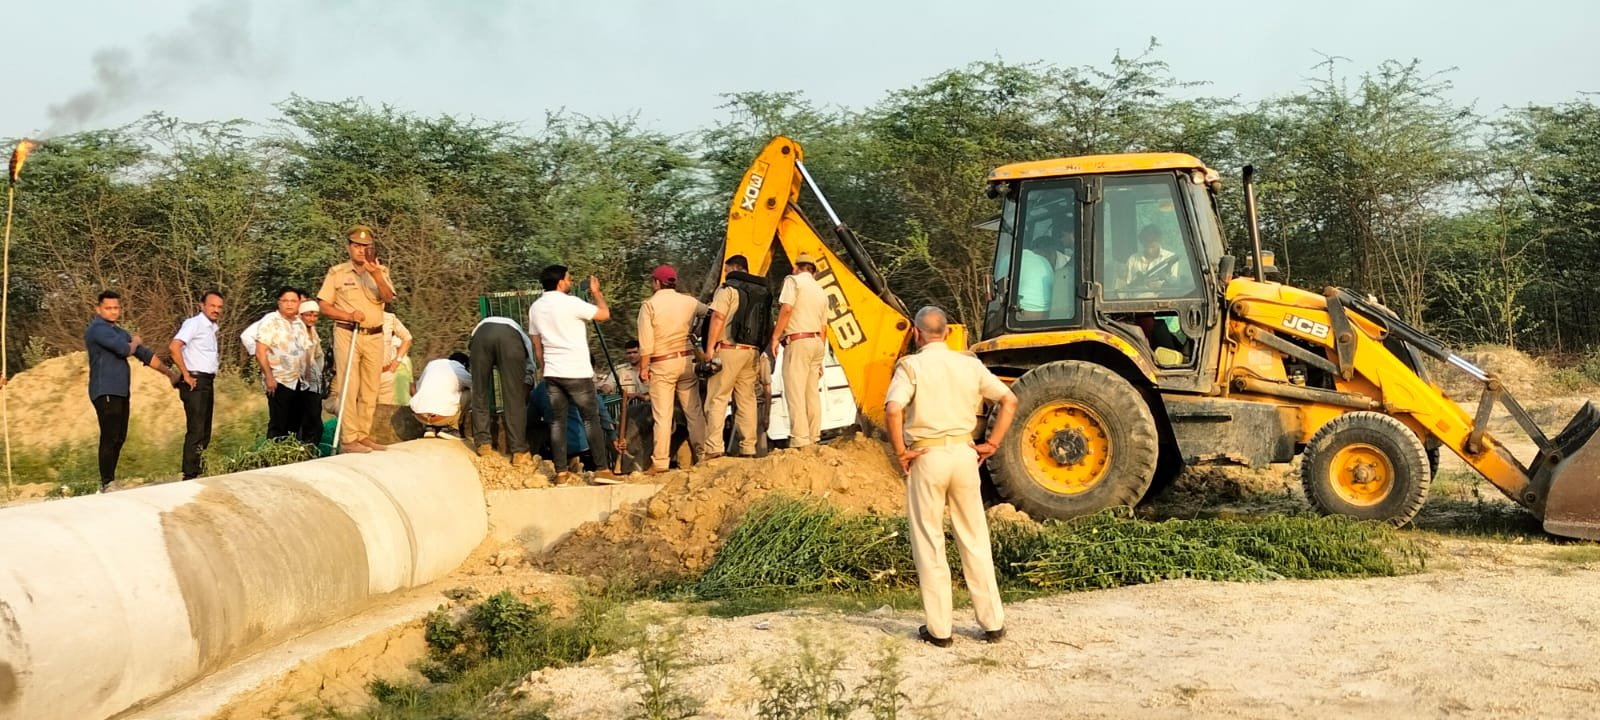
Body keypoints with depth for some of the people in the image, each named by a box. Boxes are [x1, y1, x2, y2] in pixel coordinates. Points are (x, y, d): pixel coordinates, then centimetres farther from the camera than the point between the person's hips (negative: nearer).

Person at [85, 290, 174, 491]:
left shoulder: (119, 332, 19)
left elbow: (145, 354, 22)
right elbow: (125, 349, -20)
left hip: (120, 392, 9)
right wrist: (135, 342, 3)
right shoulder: (97, 328, -9)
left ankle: (110, 480, 20)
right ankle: (106, 484, -10)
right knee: (109, 438, -12)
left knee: (119, 438, 12)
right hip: (106, 392, -9)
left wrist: (168, 373, 20)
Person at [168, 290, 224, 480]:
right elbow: (174, 347, -25)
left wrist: (212, 373, 14)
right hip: (195, 382, -9)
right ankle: (190, 476, -9)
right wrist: (186, 375, -20)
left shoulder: (212, 327, 16)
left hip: (207, 382, 9)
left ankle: (198, 470, 20)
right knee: (196, 430, -11)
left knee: (205, 430, 13)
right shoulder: (194, 323, -11)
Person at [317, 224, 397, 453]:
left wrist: (376, 275, -25)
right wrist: (348, 315, -14)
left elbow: (388, 298, -9)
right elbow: (324, 306, 1)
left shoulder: (380, 271, 9)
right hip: (347, 334, -3)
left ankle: (364, 435, 15)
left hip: (374, 337, 3)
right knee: (349, 387, -8)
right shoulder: (337, 272, 3)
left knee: (370, 391, 6)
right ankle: (348, 439, -8)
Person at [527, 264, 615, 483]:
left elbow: (537, 345, 13)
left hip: (552, 373, 6)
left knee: (557, 421, 7)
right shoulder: (570, 303, -13)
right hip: (577, 373, -6)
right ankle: (603, 469, 0)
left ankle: (561, 472, 6)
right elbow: (605, 314, -8)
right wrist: (596, 291, 7)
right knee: (591, 420, 2)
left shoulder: (535, 308, 9)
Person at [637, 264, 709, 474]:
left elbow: (646, 342, -9)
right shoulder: (689, 302, 5)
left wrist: (643, 368, -3)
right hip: (687, 360, 4)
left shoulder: (649, 305, -6)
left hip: (662, 364, -4)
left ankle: (660, 462, -3)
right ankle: (702, 455, 11)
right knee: (694, 411, 9)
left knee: (662, 415, -3)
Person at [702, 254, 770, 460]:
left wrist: (709, 350, -12)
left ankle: (713, 448, -13)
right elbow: (766, 325, 17)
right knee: (747, 400, 9)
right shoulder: (763, 292, 17)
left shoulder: (728, 289, -3)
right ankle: (748, 449, 7)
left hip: (729, 349, -6)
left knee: (717, 399, -6)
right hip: (752, 351, 7)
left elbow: (717, 319, -11)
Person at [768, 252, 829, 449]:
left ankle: (799, 441, -17)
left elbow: (786, 309, -14)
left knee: (795, 393, -10)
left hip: (797, 341, -8)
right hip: (817, 342, 8)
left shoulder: (793, 280, 0)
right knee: (812, 393, 9)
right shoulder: (821, 292, 21)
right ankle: (814, 439, 10)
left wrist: (775, 337, -10)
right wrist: (820, 356, 23)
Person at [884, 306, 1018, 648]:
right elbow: (1009, 400, 3)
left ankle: (938, 628, 11)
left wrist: (900, 452, -12)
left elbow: (893, 409, -23)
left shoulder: (911, 365, -7)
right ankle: (993, 623, 17)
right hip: (963, 453, 4)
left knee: (929, 544, 6)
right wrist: (991, 444, 5)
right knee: (975, 540, 13)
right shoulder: (969, 363, 6)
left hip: (927, 456, -4)